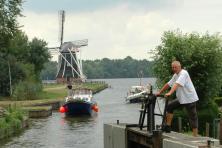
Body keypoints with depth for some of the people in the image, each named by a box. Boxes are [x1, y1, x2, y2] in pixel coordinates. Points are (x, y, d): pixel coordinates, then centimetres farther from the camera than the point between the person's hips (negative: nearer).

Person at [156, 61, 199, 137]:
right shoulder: (175, 75, 11)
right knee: (169, 106, 6)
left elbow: (177, 84, -33)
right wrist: (160, 92, 14)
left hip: (189, 98, -9)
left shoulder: (183, 73, -18)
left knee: (193, 117, -5)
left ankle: (195, 136, -3)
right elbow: (168, 84, 17)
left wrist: (170, 93, -44)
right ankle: (168, 127, 10)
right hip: (181, 98, 9)